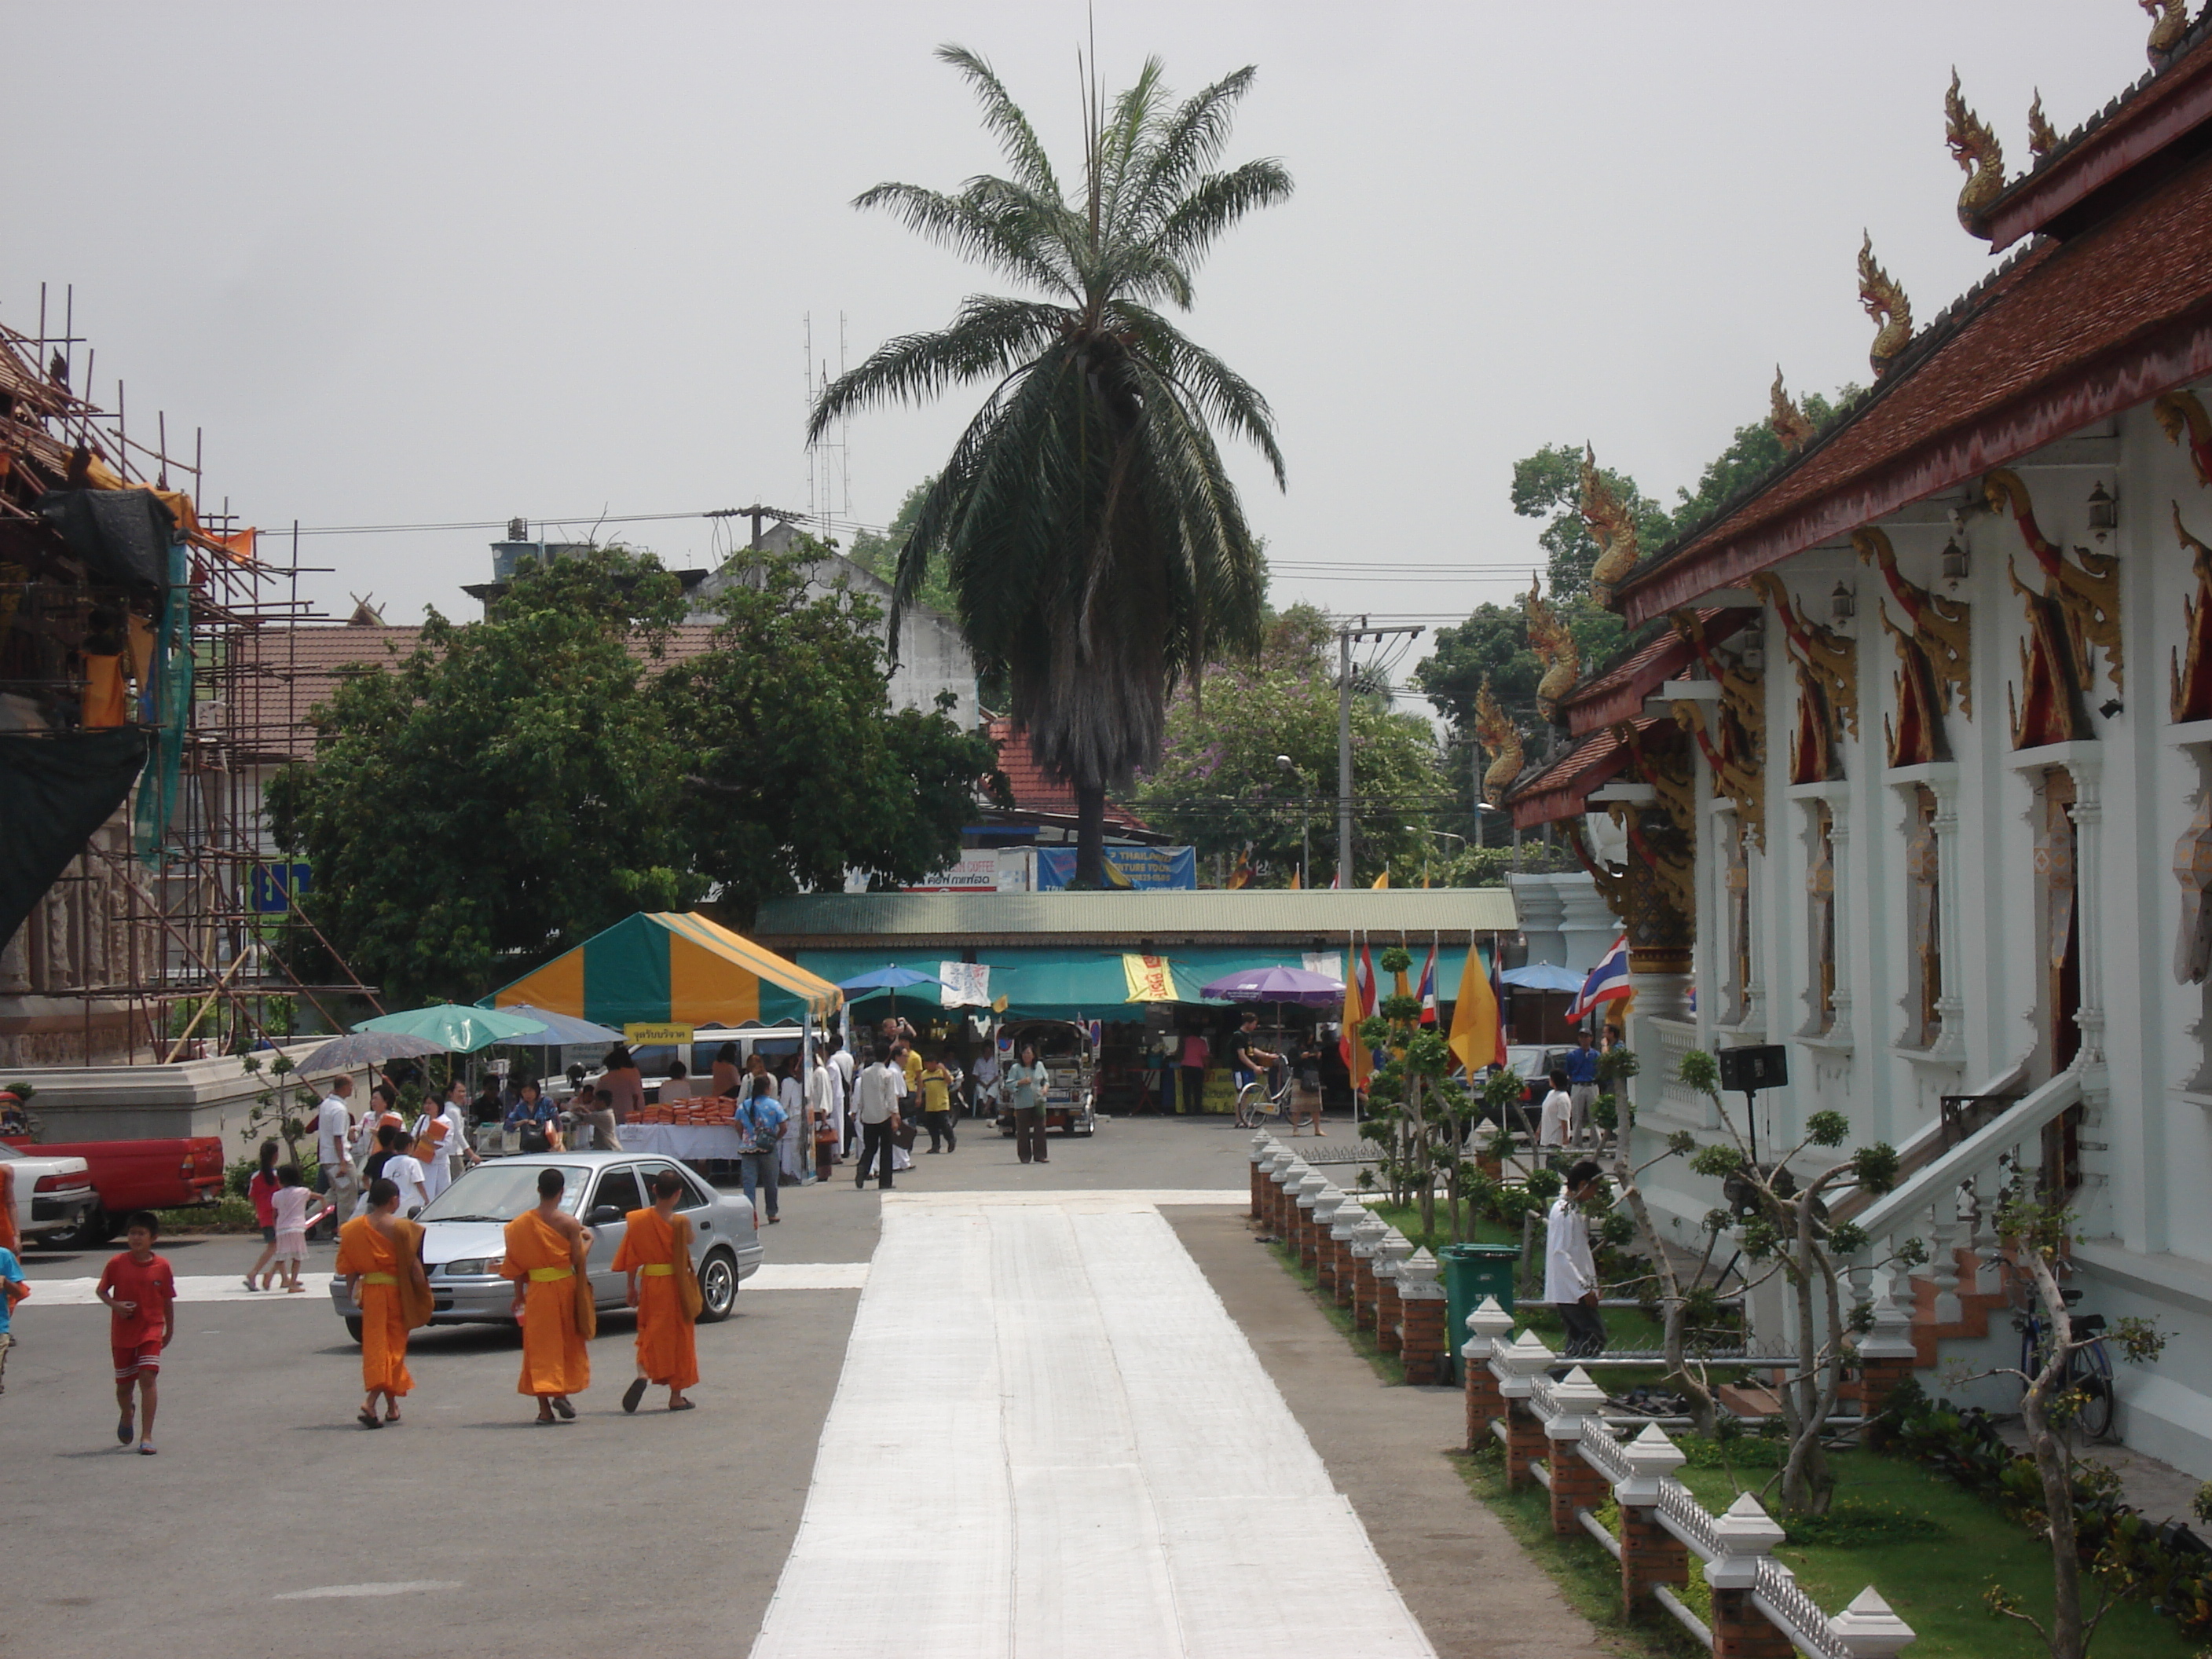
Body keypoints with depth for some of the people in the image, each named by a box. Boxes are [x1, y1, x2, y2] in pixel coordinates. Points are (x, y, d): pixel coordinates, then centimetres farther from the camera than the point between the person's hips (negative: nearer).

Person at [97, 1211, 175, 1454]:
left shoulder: (162, 1266, -3)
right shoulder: (117, 1264, -5)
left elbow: (167, 1300, 8)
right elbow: (101, 1291, 4)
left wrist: (170, 1329, 13)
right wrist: (115, 1305, -16)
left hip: (151, 1330, -1)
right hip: (122, 1333, 1)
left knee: (148, 1378, -15)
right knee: (124, 1384, 11)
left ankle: (146, 1436, -14)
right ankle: (126, 1417, 45)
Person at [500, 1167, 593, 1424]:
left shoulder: (522, 1224, -1)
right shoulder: (569, 1222, -9)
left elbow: (516, 1263, 3)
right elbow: (577, 1258, -12)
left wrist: (519, 1294, 13)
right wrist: (588, 1240, 7)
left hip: (536, 1290, 2)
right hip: (565, 1286, -2)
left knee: (540, 1346, 6)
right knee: (568, 1342, 15)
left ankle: (544, 1407, 2)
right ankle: (561, 1393, 3)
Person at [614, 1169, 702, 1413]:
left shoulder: (637, 1220, -3)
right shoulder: (680, 1223, -13)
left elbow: (631, 1259, 3)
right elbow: (684, 1260, -7)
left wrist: (632, 1288, 11)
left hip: (649, 1283, 3)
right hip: (674, 1284, -3)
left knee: (649, 1333, 16)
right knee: (677, 1336, 9)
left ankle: (643, 1373, -12)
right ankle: (676, 1397, 13)